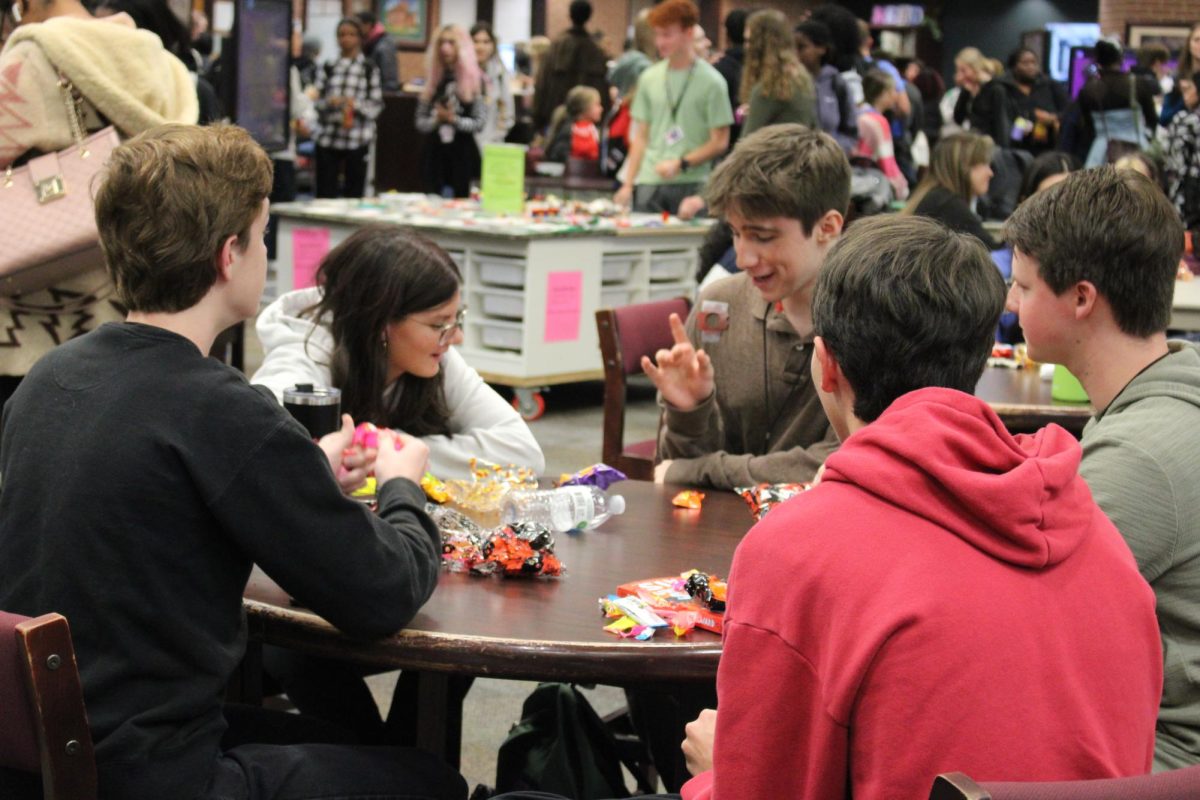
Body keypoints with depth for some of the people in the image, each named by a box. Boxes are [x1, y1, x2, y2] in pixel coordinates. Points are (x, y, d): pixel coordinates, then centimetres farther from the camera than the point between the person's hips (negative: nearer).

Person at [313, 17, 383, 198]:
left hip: (357, 140, -2)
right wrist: (329, 102, -13)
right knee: (325, 193, 0)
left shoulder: (369, 68, 5)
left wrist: (356, 104, -18)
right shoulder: (328, 68, 11)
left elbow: (376, 105, 0)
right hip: (328, 138, 2)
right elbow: (317, 102, 7)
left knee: (354, 194, 2)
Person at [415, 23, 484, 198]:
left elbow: (480, 123, -6)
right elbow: (420, 121, 8)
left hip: (463, 153, -3)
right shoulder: (433, 80, 9)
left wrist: (454, 120, -17)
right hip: (435, 152, 4)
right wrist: (436, 120, -11)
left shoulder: (474, 80, -2)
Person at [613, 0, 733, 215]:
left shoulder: (711, 82, -2)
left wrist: (680, 164, -14)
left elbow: (720, 142, -3)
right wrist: (628, 185, 8)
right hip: (649, 183, 4)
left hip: (691, 183, -4)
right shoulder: (649, 78, 11)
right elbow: (641, 137, 14)